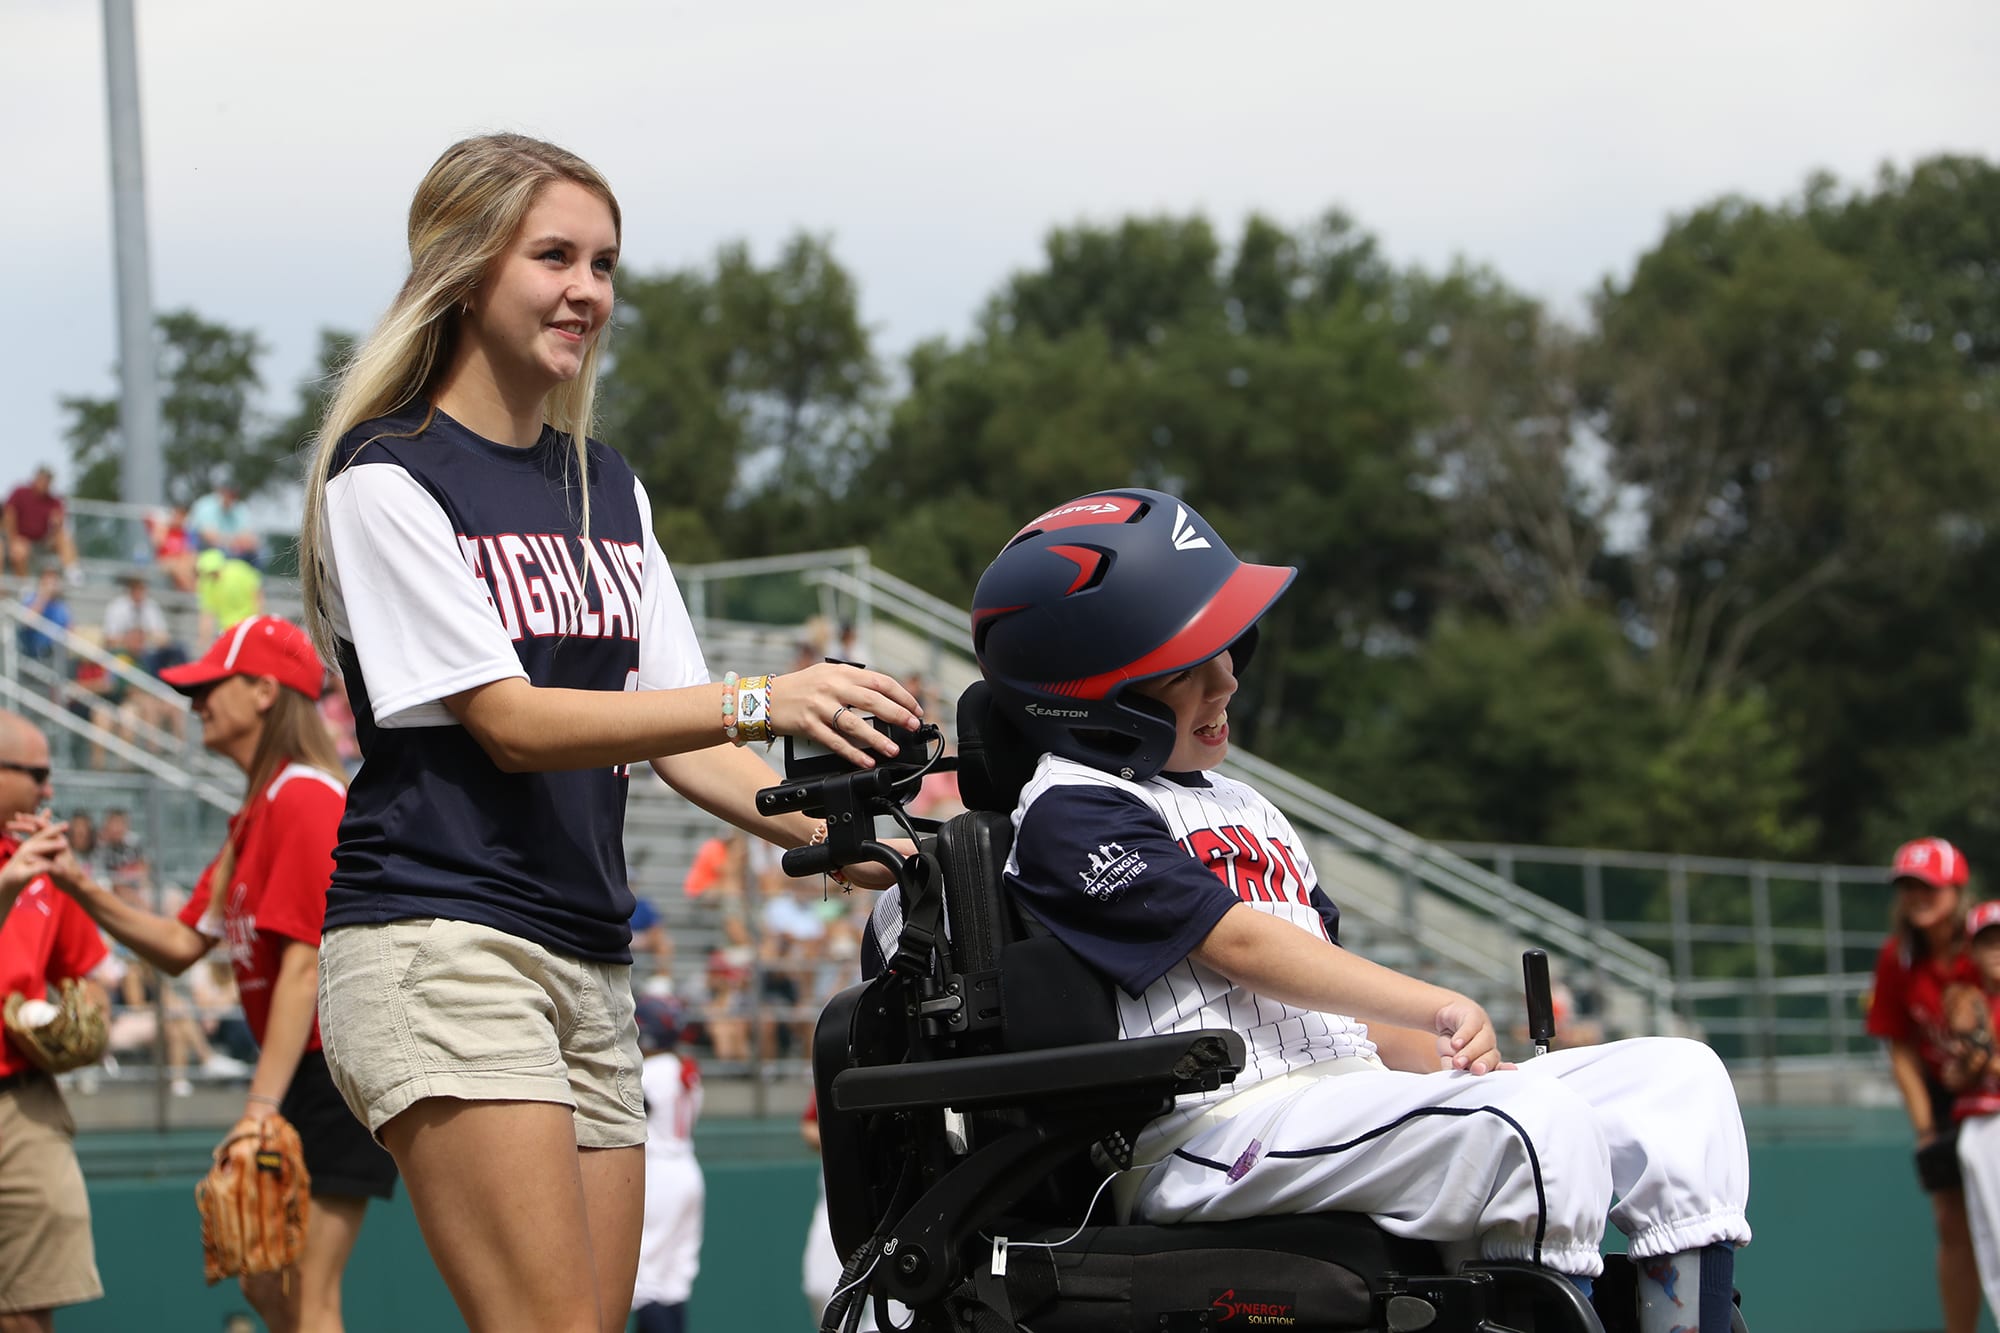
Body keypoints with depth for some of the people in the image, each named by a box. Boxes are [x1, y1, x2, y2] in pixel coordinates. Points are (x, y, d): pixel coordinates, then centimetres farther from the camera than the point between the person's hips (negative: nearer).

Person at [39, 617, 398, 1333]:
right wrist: (82, 887, 4)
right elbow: (181, 944, 17)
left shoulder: (304, 798, -16)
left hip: (338, 1070, -11)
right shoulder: (256, 812, 16)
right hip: (304, 1073, 11)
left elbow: (304, 964, -22)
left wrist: (261, 1105, -26)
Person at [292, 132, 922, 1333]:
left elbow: (674, 728, 14)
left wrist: (824, 834, -4)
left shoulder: (605, 487, 18)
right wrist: (761, 702, -23)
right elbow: (512, 721, -14)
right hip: (440, 949, -7)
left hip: (590, 962, 8)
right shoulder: (386, 476, -5)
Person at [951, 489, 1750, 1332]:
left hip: (1351, 1091, 9)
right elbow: (1237, 945, -12)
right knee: (1534, 1120, -31)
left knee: (1678, 1076, 0)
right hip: (1213, 1126, -9)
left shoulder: (1245, 810, 27)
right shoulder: (1071, 812, -3)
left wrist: (1445, 1056, 4)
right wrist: (1437, 1008, -14)